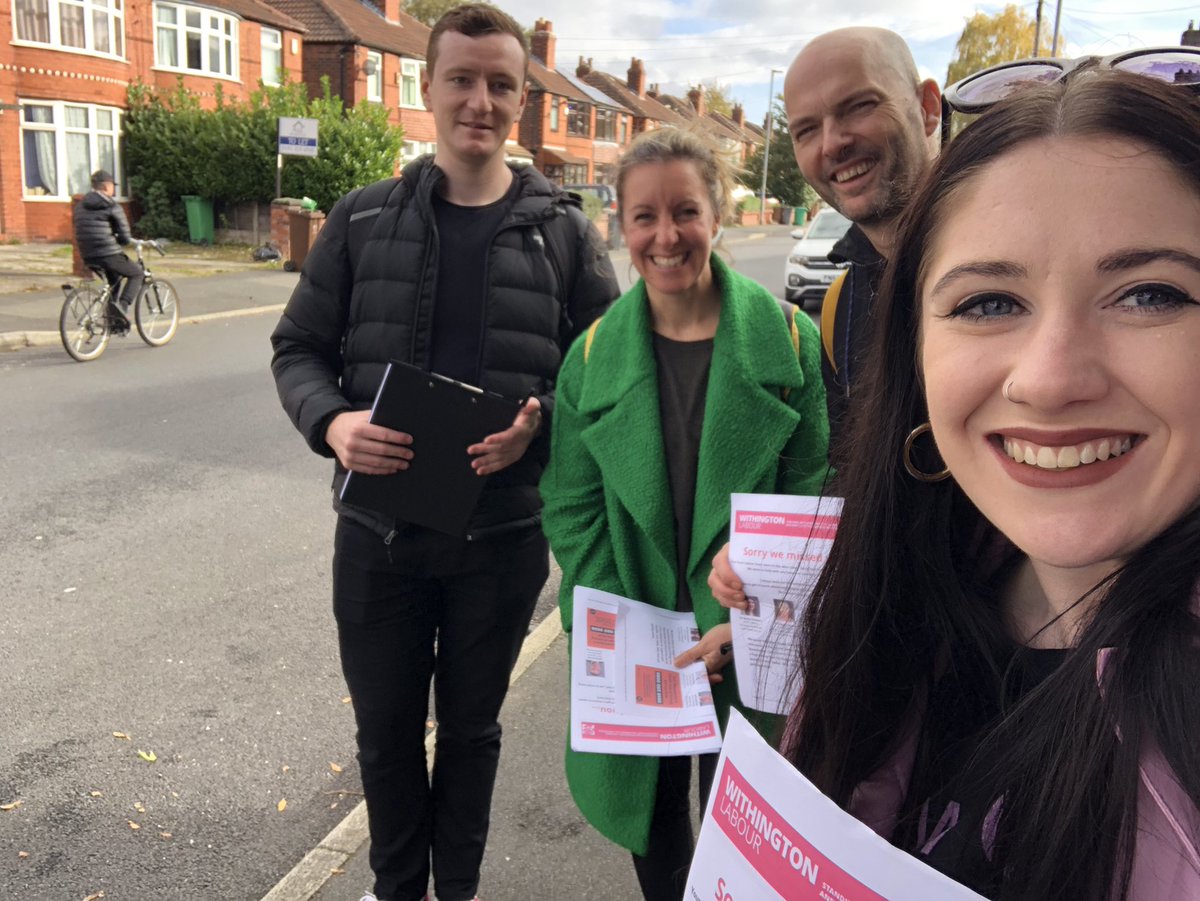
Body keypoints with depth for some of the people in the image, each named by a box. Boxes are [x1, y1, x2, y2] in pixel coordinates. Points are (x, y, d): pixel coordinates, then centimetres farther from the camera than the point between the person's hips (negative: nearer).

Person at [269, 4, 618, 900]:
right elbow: (299, 348, 4)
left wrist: (539, 424, -21)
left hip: (502, 532, -1)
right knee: (385, 727, 17)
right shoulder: (363, 220, 1)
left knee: (471, 726, 18)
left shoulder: (565, 232, -1)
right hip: (378, 529, 1)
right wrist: (333, 423, -17)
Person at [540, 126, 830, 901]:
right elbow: (572, 504, 1)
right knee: (652, 822, 17)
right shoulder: (596, 352, 0)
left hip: (750, 645, -1)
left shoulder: (788, 338, -6)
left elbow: (810, 494, -6)